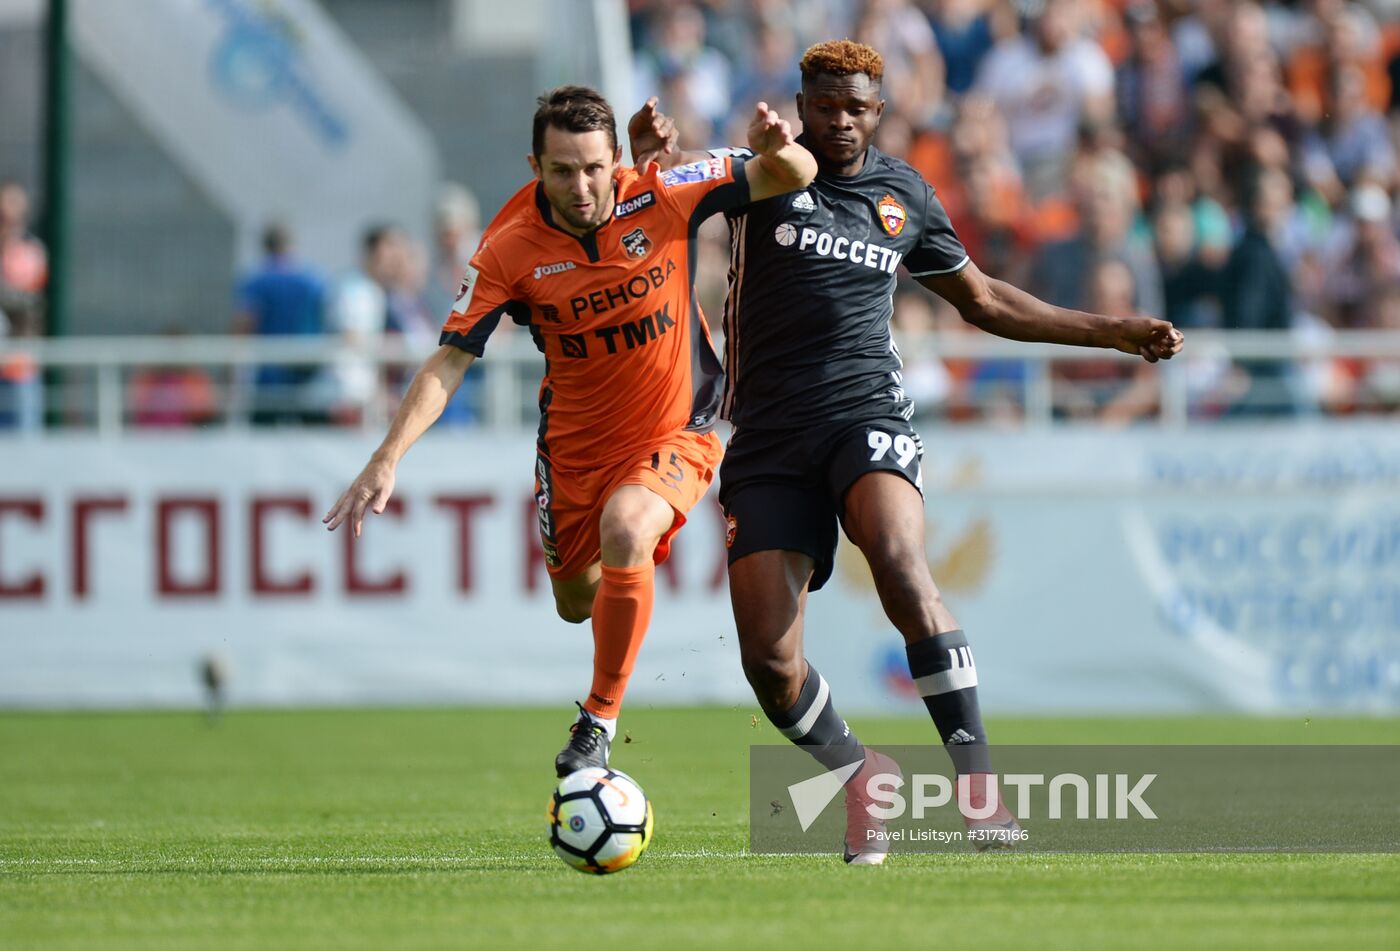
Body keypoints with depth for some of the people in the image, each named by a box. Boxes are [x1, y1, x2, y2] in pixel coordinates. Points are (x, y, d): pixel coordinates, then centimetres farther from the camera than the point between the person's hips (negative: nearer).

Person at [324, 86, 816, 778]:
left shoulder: (663, 200, -17)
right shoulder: (509, 251, -16)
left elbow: (795, 177, -10)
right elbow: (450, 359, -13)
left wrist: (778, 151, -35)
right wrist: (388, 458, -23)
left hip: (674, 432, -3)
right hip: (574, 441, 3)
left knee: (624, 526, -33)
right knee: (576, 601, 17)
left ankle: (600, 721, -17)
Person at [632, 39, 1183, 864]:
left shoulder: (904, 195, 15)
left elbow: (983, 300, 28)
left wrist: (1112, 331, 29)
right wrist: (655, 163, -29)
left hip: (869, 416, 0)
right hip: (769, 441, 0)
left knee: (900, 562, -31)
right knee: (767, 658, -10)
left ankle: (977, 781, -31)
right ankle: (858, 774, 20)